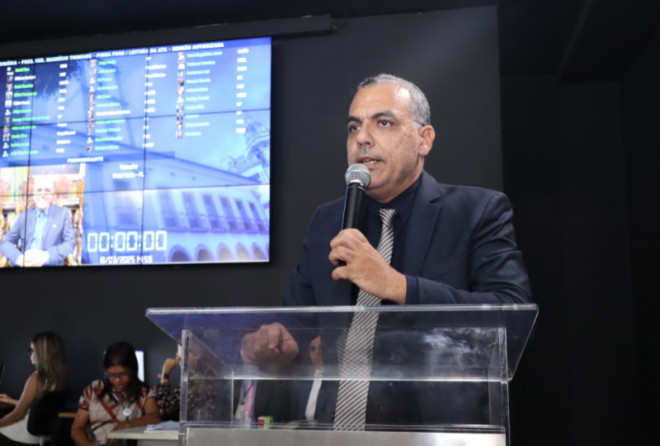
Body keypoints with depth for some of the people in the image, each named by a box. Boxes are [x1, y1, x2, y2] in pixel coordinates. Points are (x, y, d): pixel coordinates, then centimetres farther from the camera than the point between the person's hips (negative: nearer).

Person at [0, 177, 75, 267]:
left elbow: (70, 243, 1)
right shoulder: (24, 215, 15)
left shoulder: (63, 213, 8)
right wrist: (19, 258, -11)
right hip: (24, 266, 3)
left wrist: (46, 256, -16)